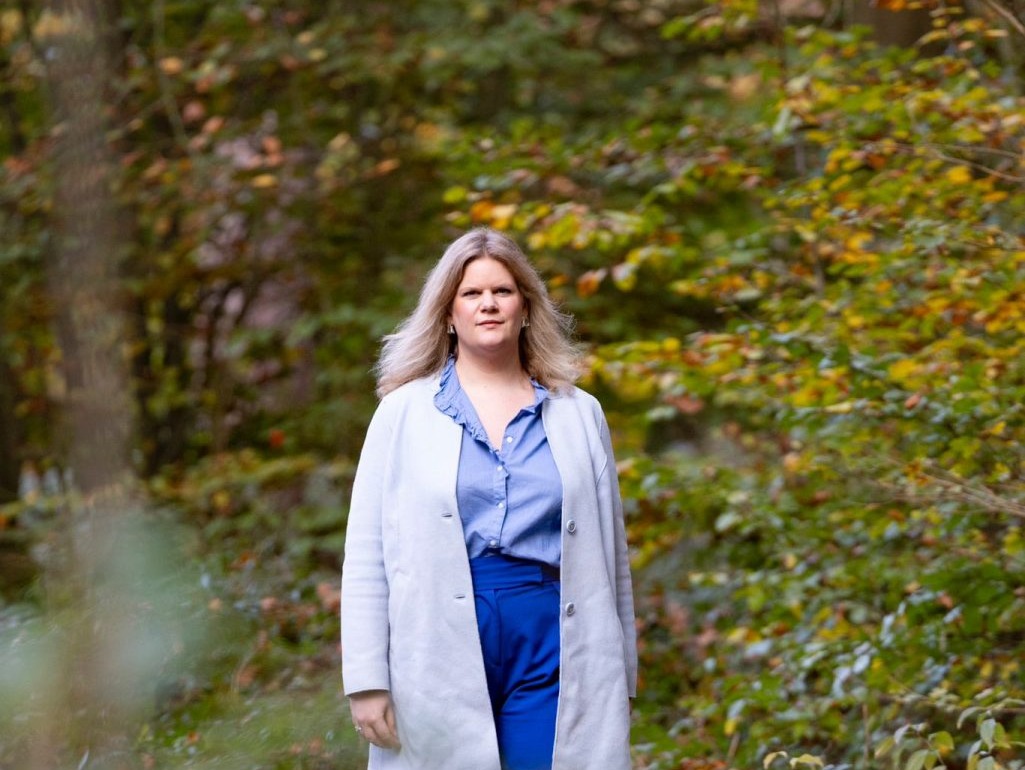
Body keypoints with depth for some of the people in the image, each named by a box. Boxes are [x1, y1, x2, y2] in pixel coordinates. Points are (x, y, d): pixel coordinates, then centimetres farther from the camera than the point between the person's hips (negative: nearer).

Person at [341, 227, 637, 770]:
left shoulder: (578, 414, 11)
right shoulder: (405, 411, 7)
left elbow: (609, 558, 13)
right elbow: (366, 558, 3)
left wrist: (619, 679, 11)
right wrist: (367, 681, -5)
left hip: (550, 651, 1)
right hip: (442, 653, -1)